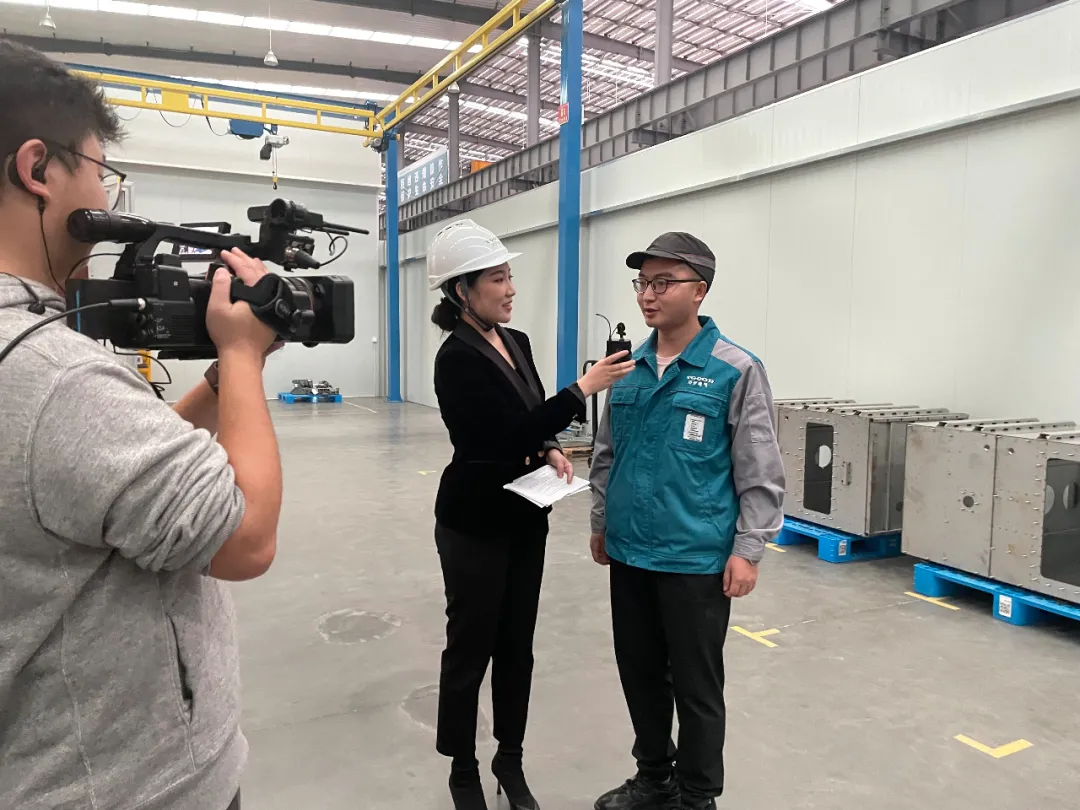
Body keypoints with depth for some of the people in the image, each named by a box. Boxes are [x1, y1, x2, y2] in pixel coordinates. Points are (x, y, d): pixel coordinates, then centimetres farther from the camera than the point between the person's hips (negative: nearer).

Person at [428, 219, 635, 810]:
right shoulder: (458, 358, -19)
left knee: (517, 645, 16)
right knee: (470, 648, 8)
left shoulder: (517, 342, 6)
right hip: (476, 523, -7)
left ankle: (510, 761, 34)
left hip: (526, 517, 7)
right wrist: (585, 387, -26)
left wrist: (550, 451, -5)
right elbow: (512, 433, -24)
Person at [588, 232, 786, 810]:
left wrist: (747, 550, -11)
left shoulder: (736, 371, -9)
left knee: (696, 686, 10)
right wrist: (601, 523, 15)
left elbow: (760, 473, -8)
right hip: (629, 554, 6)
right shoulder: (628, 369, 5)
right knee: (640, 674, 19)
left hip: (696, 560, -5)